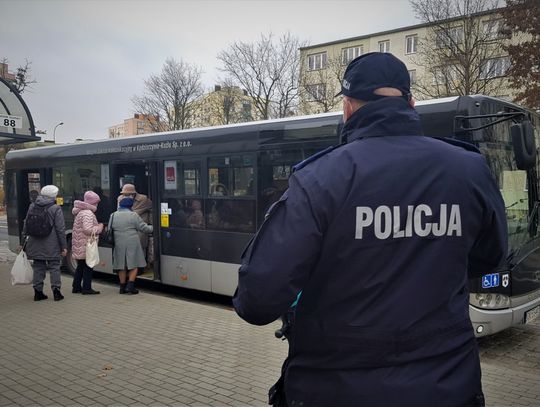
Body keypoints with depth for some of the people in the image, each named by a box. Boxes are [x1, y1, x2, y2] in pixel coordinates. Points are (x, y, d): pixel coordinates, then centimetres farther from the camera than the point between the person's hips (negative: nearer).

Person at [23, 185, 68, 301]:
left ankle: (38, 292, 16)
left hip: (35, 245, 4)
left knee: (38, 267, 12)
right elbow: (60, 229, -10)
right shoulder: (56, 209, -10)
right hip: (51, 246, -4)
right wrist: (64, 246, -5)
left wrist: (25, 237, 20)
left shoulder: (32, 207, 5)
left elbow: (26, 225, 11)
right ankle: (56, 290, 6)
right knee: (54, 267, 6)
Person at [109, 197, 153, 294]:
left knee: (122, 266, 11)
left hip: (119, 244, 4)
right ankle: (130, 285, -4)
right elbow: (144, 228, -4)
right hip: (132, 244, -4)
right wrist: (153, 228, 11)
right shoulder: (133, 215, -7)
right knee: (134, 265, 5)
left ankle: (123, 287, 14)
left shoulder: (113, 216, 7)